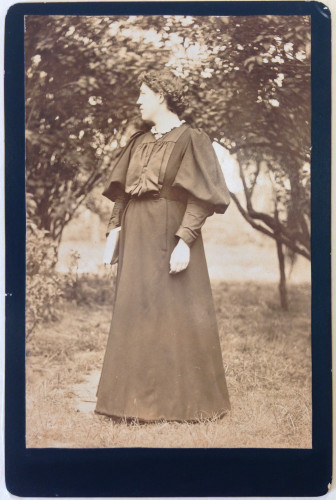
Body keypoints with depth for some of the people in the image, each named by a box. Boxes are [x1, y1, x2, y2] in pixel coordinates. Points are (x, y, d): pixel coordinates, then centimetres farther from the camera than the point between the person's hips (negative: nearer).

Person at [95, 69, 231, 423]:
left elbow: (200, 198, -12)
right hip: (136, 238, 7)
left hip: (168, 237, -7)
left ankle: (183, 399, 9)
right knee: (134, 315, 8)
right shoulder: (139, 143, 15)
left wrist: (184, 241, -20)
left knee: (175, 314, -3)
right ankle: (138, 397, 18)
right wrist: (114, 230, 4)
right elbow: (122, 192, 15)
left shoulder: (190, 140, -5)